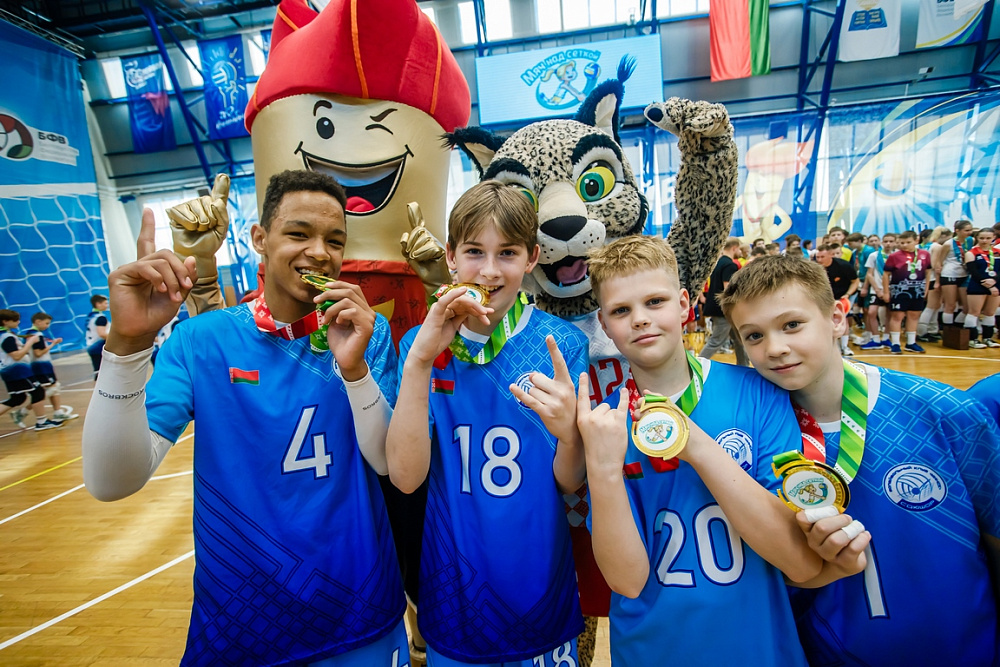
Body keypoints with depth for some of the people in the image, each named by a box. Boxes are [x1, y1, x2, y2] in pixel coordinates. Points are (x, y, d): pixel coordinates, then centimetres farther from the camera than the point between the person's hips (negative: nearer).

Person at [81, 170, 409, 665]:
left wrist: (355, 367, -28)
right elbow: (112, 482, -16)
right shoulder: (202, 339, -9)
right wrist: (127, 342, -28)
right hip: (237, 622, 0)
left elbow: (390, 463, -13)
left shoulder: (367, 332, -8)